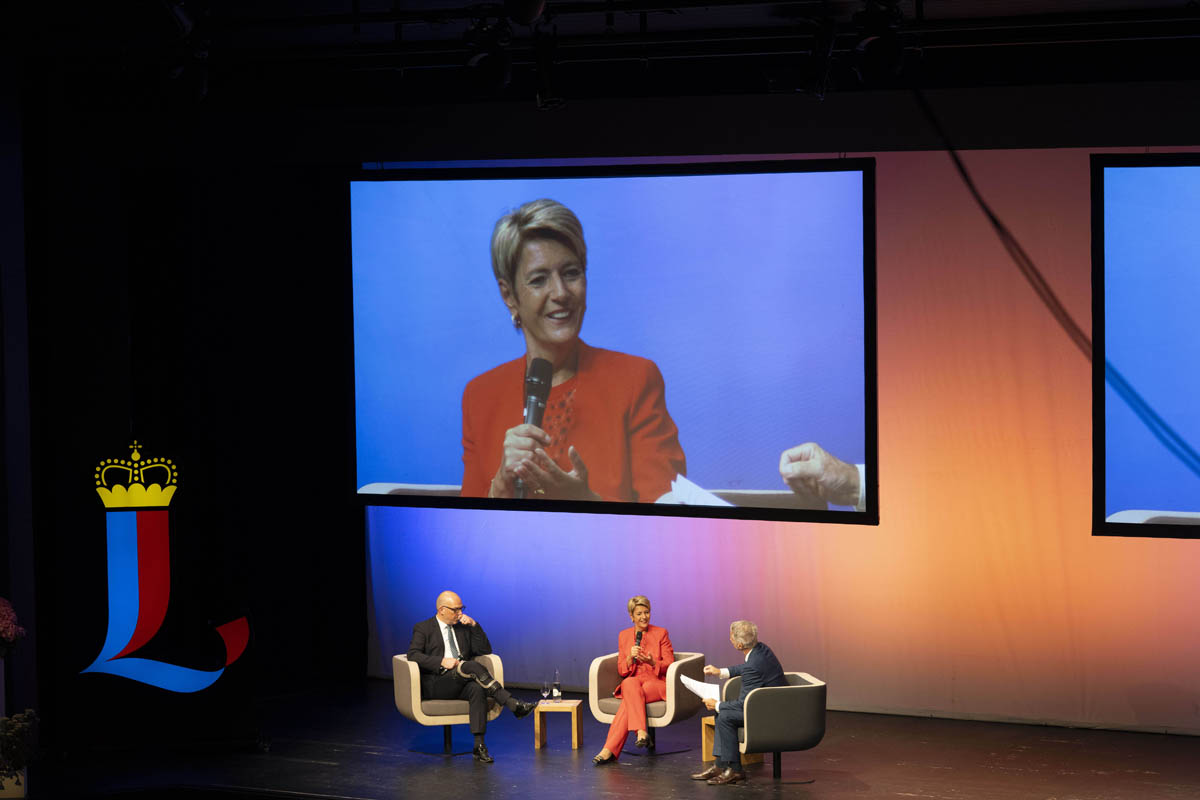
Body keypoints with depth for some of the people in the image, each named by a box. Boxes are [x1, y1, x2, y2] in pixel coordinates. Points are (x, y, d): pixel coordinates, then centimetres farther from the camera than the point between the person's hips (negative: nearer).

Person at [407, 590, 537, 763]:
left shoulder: (464, 628, 22)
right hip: (435, 686, -5)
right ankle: (513, 705, -36)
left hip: (461, 685, 5)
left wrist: (474, 626, 4)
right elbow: (413, 654, -8)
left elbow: (485, 650, 16)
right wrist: (441, 661, -19)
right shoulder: (423, 629, 7)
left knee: (477, 689, -33)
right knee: (474, 666, -31)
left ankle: (479, 746, -36)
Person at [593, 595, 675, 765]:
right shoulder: (624, 636, 12)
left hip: (657, 683, -2)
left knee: (629, 697, -32)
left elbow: (670, 665, 1)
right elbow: (621, 671, 10)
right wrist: (630, 658, -11)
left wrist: (652, 662, -19)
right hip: (633, 682, 2)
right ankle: (641, 732, -45)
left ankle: (610, 749, -37)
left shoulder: (661, 633, 5)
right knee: (630, 684, -36)